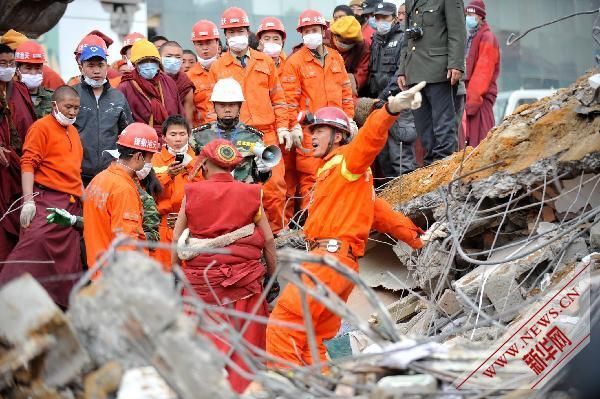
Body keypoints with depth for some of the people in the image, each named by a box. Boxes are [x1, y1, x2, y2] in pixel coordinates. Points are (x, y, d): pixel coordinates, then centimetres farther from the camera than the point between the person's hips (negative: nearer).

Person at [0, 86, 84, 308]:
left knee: (69, 260, 3)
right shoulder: (42, 127, -2)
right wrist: (28, 200, -20)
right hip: (47, 200, -7)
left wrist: (84, 199, 22)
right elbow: (28, 164, -11)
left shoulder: (73, 132, 21)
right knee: (33, 243, -22)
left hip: (72, 204, 8)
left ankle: (64, 304, 7)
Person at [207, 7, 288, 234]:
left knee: (274, 186, -4)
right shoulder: (217, 68, 10)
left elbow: (277, 98, 15)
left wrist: (282, 126, 5)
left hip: (267, 135, 1)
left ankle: (276, 234, 8)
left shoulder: (265, 62, 14)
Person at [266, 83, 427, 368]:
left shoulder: (348, 162, 1)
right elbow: (380, 212, 29)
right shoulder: (331, 172, 27)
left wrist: (390, 110, -41)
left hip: (332, 257, -10)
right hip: (332, 258, 10)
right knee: (311, 345, 10)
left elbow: (370, 137, -22)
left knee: (282, 325, -15)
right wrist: (415, 237, 34)